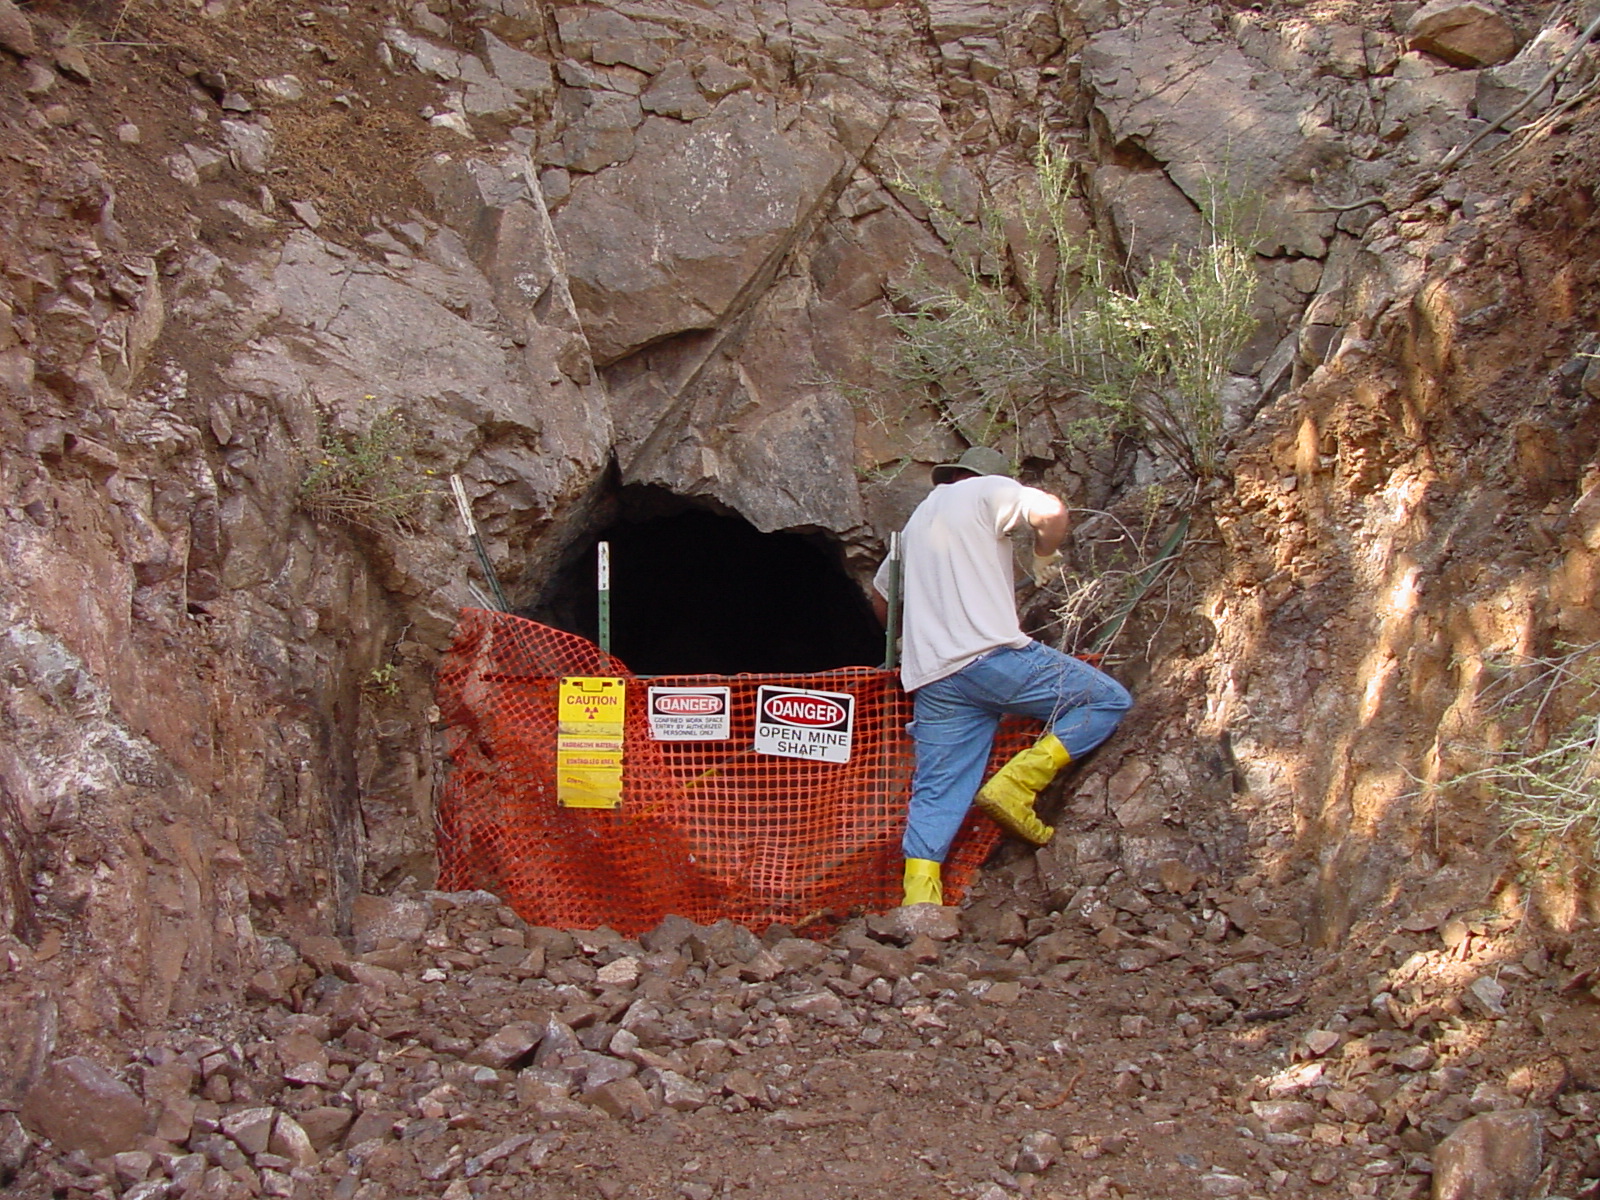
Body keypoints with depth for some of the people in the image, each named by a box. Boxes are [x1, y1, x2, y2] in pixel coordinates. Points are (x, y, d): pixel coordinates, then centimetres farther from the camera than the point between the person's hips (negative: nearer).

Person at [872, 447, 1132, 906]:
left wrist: (909, 640, 57)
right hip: (992, 656, -7)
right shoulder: (987, 489, 9)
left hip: (932, 678, 7)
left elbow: (880, 595, 40)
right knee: (1108, 700, 3)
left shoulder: (918, 521, 30)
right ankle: (1015, 785, -8)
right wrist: (1043, 558, 10)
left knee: (936, 795, 6)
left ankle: (918, 904, -4)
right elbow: (1052, 511, -10)